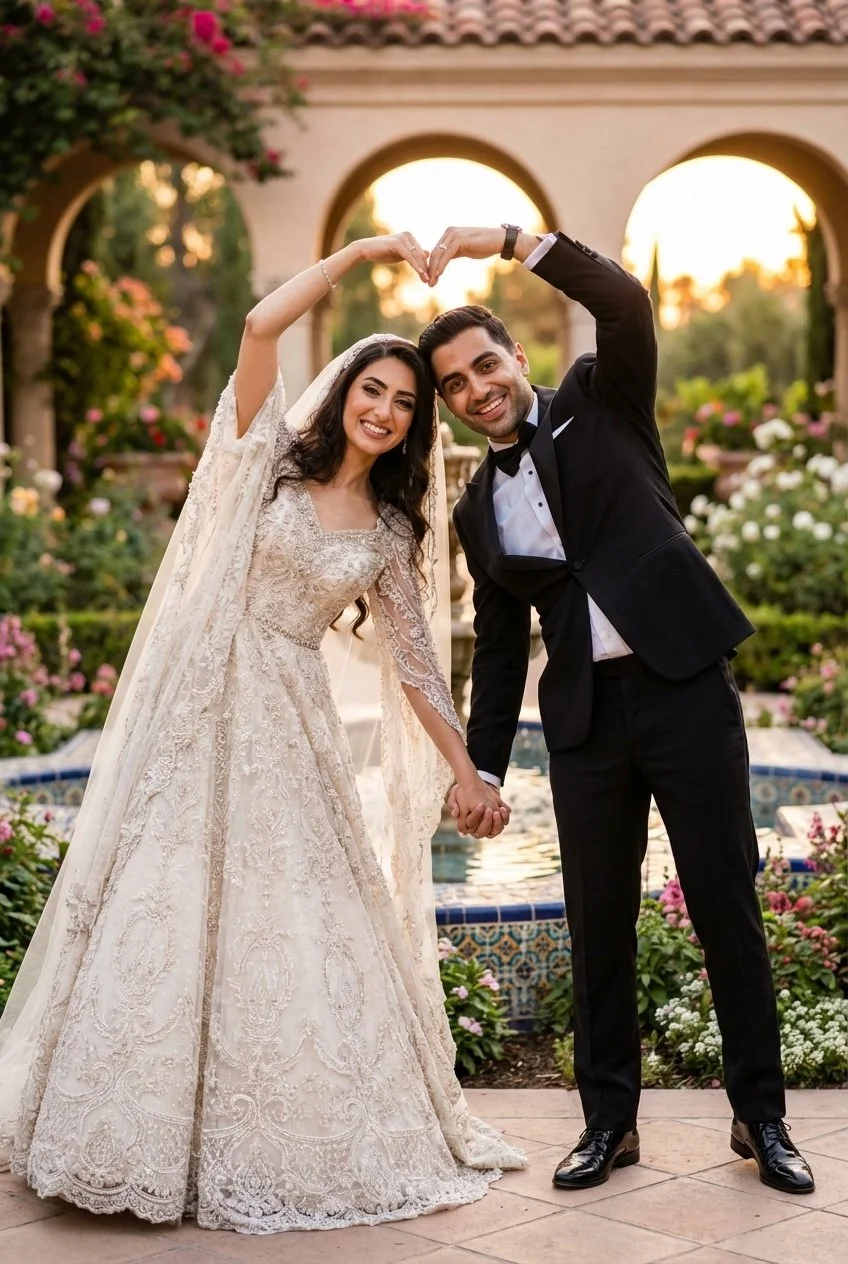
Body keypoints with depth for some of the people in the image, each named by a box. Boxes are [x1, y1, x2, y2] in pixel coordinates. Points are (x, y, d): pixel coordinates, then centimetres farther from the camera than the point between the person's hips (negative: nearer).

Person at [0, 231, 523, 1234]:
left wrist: (465, 770, 8)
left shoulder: (392, 533, 9)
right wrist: (361, 252, -7)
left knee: (294, 918, 3)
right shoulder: (272, 455, 3)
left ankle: (300, 1140, 18)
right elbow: (259, 326, -11)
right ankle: (139, 1131, 15)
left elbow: (412, 658, 11)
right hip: (196, 704, -2)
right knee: (165, 907, 0)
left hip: (287, 728, 2)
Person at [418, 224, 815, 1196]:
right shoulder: (478, 509, 14)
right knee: (598, 925, 7)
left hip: (683, 687, -3)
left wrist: (509, 241, -18)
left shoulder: (600, 404, 5)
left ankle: (761, 1117, 14)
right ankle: (609, 1122, 20)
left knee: (726, 908, 1)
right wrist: (482, 764, 14)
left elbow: (625, 304, -14)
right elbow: (498, 641, 17)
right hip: (584, 718, 4)